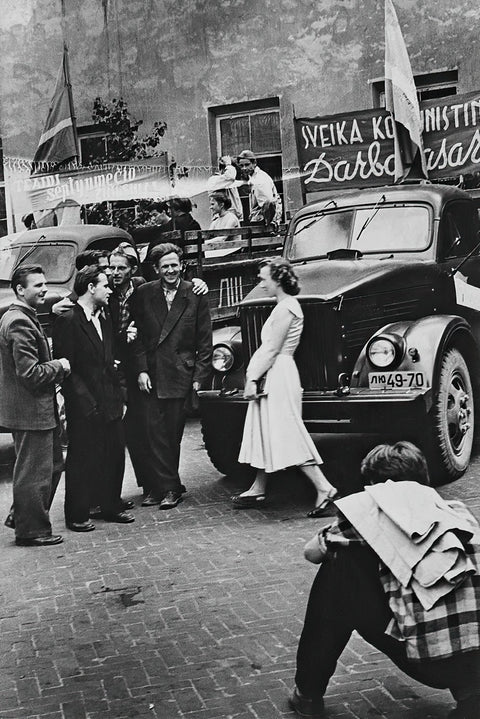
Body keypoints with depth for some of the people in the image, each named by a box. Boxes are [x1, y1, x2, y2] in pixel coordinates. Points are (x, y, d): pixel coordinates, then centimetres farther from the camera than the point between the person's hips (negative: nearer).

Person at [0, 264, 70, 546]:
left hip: (39, 409, 11)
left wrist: (55, 364, 7)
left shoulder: (24, 318, 14)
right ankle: (31, 531, 13)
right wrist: (60, 366, -11)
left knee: (52, 465, 20)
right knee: (35, 471, 1)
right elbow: (29, 373, -25)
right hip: (30, 410, -11)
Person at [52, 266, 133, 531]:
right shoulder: (67, 322, -12)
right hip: (84, 407, -7)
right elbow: (66, 367, -14)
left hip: (110, 403, 8)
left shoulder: (105, 319, 13)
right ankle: (77, 515, 12)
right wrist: (86, 401, -17)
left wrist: (119, 396, 11)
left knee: (115, 455, 12)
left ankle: (111, 506, 26)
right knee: (82, 460, 2)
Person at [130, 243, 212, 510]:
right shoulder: (143, 294, 5)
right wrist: (142, 370, -4)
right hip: (152, 375, 1)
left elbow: (205, 341, 2)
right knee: (156, 432, -2)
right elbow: (138, 335, 5)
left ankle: (168, 487, 16)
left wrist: (199, 376, -3)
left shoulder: (195, 295, 1)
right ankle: (168, 487, 7)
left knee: (172, 432, 4)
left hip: (181, 375, -1)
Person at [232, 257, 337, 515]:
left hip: (278, 375, -10)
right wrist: (254, 375, 12)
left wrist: (253, 379, -16)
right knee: (268, 433, 14)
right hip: (274, 375, 10)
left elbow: (272, 349, -19)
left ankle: (324, 488, -11)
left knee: (286, 434, -10)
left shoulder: (285, 309, -16)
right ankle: (257, 490, 22)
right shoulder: (286, 305, 15)